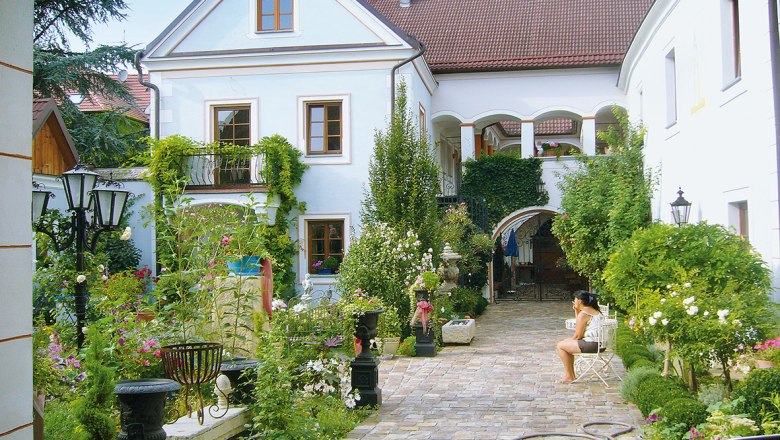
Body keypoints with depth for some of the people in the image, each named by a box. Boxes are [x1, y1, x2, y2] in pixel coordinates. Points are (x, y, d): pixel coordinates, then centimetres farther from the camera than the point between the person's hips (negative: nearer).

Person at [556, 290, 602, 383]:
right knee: (567, 344, 24)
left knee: (560, 346, -2)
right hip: (599, 343, 11)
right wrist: (576, 310, 19)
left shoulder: (583, 314, -16)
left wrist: (569, 341, 5)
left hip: (592, 345, -11)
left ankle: (569, 376, 5)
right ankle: (571, 374, 23)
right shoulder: (593, 310, 15)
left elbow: (577, 336, -14)